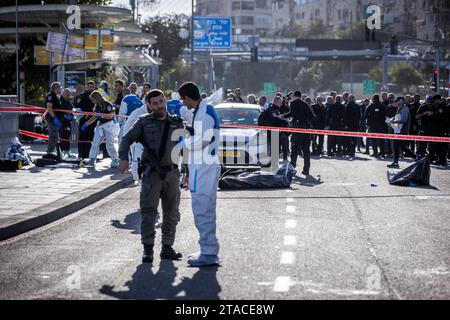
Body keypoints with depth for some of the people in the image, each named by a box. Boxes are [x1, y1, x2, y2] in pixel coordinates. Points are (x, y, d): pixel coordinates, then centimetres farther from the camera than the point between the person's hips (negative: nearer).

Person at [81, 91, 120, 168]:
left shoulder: (107, 104, -12)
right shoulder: (97, 106, 11)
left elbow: (111, 116, -15)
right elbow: (94, 117, 20)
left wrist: (101, 116, -25)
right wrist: (86, 124, 17)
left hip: (109, 126, -8)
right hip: (101, 126, 8)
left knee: (109, 144, -9)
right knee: (95, 143, -1)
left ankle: (115, 161, 3)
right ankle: (92, 160, 1)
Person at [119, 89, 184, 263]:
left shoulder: (177, 122, 12)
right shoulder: (144, 122, 6)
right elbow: (127, 139, 1)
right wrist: (124, 158, -16)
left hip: (172, 172, 3)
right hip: (152, 172, -3)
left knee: (171, 212, 7)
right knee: (148, 210, -9)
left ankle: (167, 247, 15)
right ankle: (148, 248, -6)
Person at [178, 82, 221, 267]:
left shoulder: (206, 111, -14)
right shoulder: (201, 111, 18)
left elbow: (203, 139, -22)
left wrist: (182, 144, -7)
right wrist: (189, 170, 23)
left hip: (204, 168, -11)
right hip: (201, 167, 11)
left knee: (202, 211, -9)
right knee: (205, 210, 15)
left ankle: (209, 253, -8)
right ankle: (209, 250, 22)